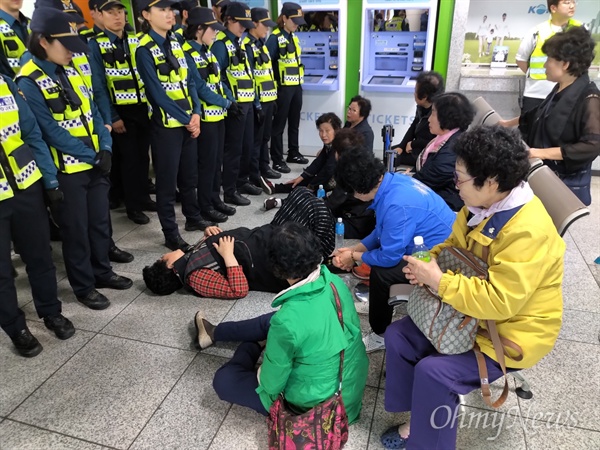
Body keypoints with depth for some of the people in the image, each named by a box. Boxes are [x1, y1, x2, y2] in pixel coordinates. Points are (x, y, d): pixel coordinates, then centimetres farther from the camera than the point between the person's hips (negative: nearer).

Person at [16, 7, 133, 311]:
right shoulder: (28, 82, -13)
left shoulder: (70, 71, 9)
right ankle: (83, 286, 22)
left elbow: (92, 111, 8)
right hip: (67, 170, -6)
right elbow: (50, 131, -16)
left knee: (100, 221, 16)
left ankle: (102, 272, 34)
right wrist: (91, 155, -16)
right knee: (76, 230, 6)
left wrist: (105, 148, -6)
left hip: (96, 163, 7)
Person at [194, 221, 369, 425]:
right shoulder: (336, 282, -15)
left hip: (317, 404, -6)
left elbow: (271, 384, -20)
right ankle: (215, 333, 40)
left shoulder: (287, 319, -35)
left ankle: (252, 348, 34)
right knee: (271, 322, 19)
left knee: (223, 380, 3)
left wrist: (260, 375, 3)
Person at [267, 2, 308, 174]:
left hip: (297, 86, 8)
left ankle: (293, 153, 30)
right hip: (283, 87, -8)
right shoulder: (275, 38, -11)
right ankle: (277, 160, 8)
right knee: (279, 123, 0)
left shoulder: (294, 37, 12)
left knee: (294, 122, 16)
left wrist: (299, 81, 15)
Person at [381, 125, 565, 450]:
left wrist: (438, 281, -31)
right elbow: (453, 246, 9)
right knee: (397, 337, 1)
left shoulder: (528, 231, -31)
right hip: (470, 311, 9)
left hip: (510, 332, -8)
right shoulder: (482, 204, -4)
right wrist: (428, 262, -11)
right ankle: (422, 417, 17)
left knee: (434, 371, -22)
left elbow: (500, 302, -34)